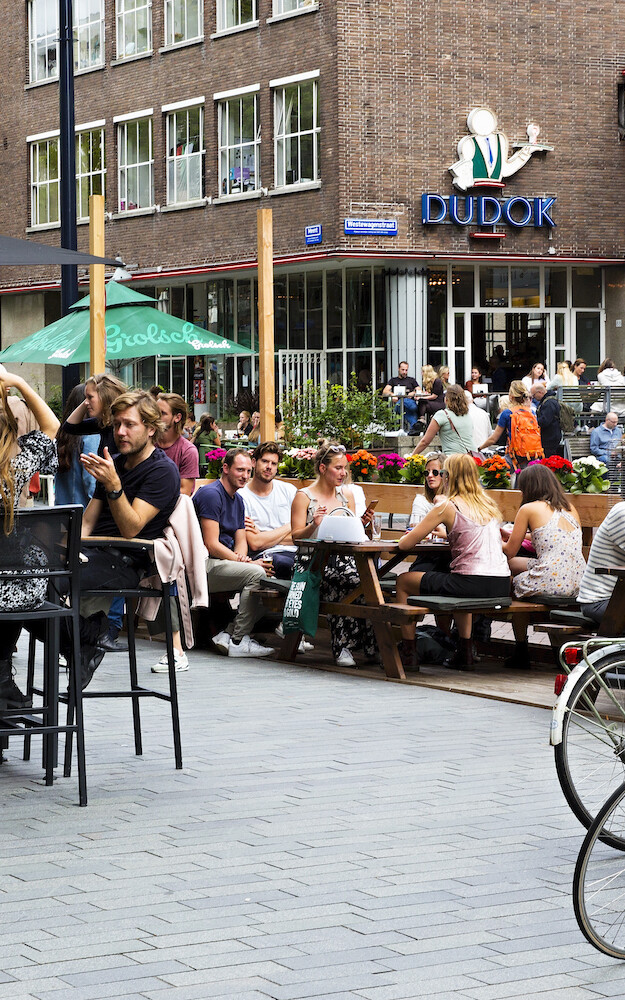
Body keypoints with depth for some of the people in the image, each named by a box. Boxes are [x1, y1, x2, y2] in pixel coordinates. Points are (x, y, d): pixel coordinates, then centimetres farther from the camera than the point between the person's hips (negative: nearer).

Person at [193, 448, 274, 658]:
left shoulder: (238, 499, 18)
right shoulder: (211, 494, -12)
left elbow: (241, 540, 14)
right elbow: (211, 545, -18)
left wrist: (241, 556, -11)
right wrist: (247, 562, -18)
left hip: (224, 562, 9)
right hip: (203, 566, -9)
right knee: (256, 573, -28)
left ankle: (228, 634, -8)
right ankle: (238, 641, -22)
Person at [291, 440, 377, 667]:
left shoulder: (346, 494, 17)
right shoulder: (304, 497, 2)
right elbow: (296, 536, -1)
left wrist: (363, 523, -2)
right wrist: (314, 525, -18)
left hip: (341, 558, 4)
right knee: (351, 580, -35)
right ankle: (343, 648, -28)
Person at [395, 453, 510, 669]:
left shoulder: (447, 507, -6)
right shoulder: (489, 504, 12)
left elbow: (405, 544, -3)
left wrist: (408, 536, 18)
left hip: (472, 584, -7)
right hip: (501, 585, 7)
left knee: (403, 582, 15)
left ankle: (407, 651, 20)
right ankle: (465, 651, 36)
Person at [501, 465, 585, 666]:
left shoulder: (529, 509, 0)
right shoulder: (570, 508, 18)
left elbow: (509, 551, 9)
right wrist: (513, 536, 42)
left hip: (551, 585, -7)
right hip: (578, 585, 7)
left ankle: (521, 651, 27)